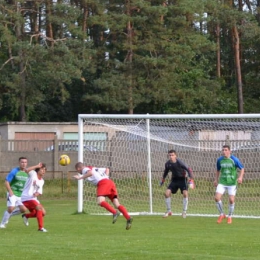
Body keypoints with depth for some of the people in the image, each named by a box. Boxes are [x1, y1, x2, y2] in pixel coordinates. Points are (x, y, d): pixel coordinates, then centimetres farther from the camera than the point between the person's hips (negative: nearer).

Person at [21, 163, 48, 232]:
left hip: (33, 199, 9)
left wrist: (37, 193, -13)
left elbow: (40, 191, 10)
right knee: (39, 208, -26)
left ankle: (26, 216, 29)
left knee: (43, 213, 10)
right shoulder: (33, 174, -7)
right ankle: (40, 227, -26)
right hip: (26, 198, -9)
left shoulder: (42, 181, 14)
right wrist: (36, 166, -26)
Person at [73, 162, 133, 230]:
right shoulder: (93, 168, 34)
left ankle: (115, 212, -39)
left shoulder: (85, 169, 9)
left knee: (100, 202, -22)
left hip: (102, 183, -8)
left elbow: (90, 173, -15)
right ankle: (128, 218, -21)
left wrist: (80, 178, -7)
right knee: (117, 204, -3)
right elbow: (107, 169, 41)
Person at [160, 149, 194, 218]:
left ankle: (184, 211, -6)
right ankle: (169, 211, 6)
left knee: (185, 193, -22)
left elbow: (188, 169, -22)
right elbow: (166, 171, 13)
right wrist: (163, 180, 21)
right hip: (174, 179, 4)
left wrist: (191, 179, -31)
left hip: (182, 179, -4)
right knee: (167, 193, -10)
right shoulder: (167, 164, -9)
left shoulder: (179, 162, -23)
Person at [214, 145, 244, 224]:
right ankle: (222, 215, 10)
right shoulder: (219, 160, 3)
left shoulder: (234, 160, -8)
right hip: (222, 182, 3)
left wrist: (240, 177, -17)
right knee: (217, 198, -12)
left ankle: (230, 217, 17)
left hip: (232, 183, -3)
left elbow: (242, 168, -1)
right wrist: (216, 180, 17)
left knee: (231, 200, -5)